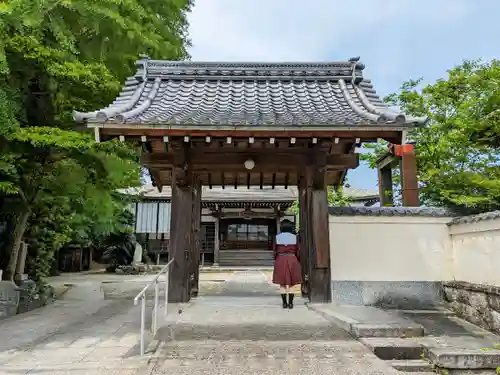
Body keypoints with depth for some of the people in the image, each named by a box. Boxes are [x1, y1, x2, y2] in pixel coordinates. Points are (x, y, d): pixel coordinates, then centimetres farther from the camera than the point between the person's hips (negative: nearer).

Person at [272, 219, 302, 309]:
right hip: (292, 261, 0)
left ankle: (284, 303, 6)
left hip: (280, 261, 0)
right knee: (291, 283, 6)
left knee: (282, 283, 7)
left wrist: (275, 261, 10)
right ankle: (290, 303, 4)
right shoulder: (294, 237, -2)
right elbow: (297, 251, -1)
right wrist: (298, 263, 9)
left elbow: (275, 251, 0)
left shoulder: (277, 237, -1)